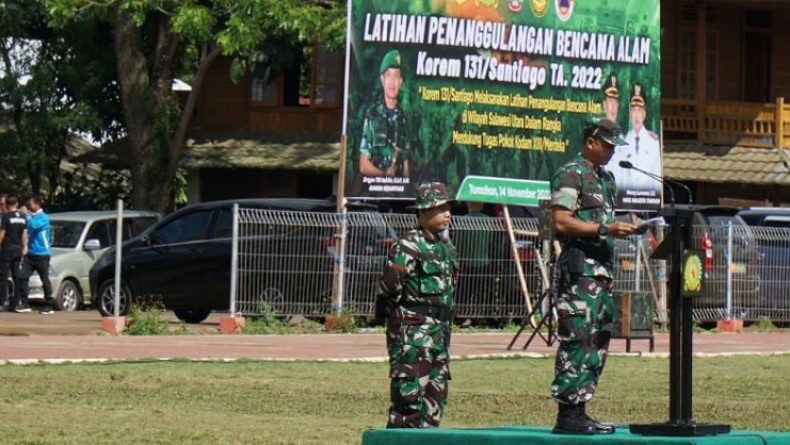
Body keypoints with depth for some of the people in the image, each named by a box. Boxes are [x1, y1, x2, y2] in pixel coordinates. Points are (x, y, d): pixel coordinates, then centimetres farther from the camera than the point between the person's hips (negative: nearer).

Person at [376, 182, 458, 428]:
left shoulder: (445, 247, 15)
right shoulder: (408, 246, -12)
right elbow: (389, 287, -17)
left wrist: (446, 324, 18)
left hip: (439, 331, 9)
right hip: (413, 331, -9)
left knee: (436, 397, 10)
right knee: (409, 395, -12)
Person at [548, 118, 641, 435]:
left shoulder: (605, 178, 22)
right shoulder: (570, 174, -7)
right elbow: (561, 221, -16)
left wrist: (622, 228, 13)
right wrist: (605, 229, -19)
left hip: (602, 268, 10)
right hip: (579, 268, -10)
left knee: (598, 342, 9)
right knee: (577, 340, -12)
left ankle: (579, 411, 13)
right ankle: (568, 414, -12)